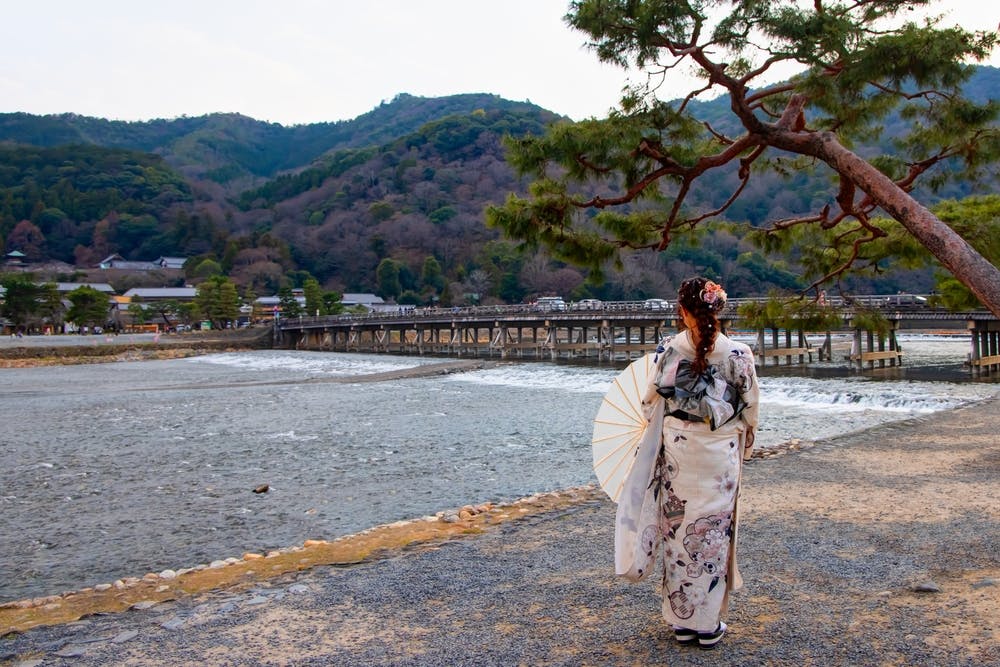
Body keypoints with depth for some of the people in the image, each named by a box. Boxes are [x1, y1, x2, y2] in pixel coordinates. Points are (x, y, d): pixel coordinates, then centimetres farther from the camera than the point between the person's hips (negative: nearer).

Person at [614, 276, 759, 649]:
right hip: (720, 454, 0)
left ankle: (681, 621, 21)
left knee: (678, 529, 10)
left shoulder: (668, 349, -8)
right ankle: (709, 625, 18)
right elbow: (750, 408, 0)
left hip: (677, 451, 0)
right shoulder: (737, 353, -7)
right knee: (713, 531, 9)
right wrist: (743, 446, 17)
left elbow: (651, 402, 1)